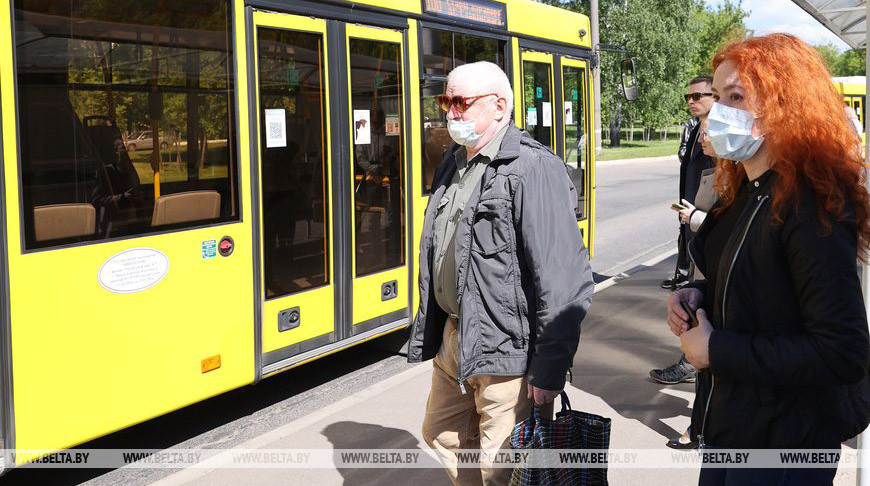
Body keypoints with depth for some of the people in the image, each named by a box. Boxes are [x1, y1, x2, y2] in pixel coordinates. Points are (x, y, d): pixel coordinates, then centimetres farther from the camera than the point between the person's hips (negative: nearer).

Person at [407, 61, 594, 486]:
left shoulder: (533, 169, -18)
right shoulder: (452, 166, 11)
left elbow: (563, 280, -22)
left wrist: (550, 370, -22)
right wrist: (430, 332, 20)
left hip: (505, 351, -9)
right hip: (452, 339, 9)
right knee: (441, 434, 23)